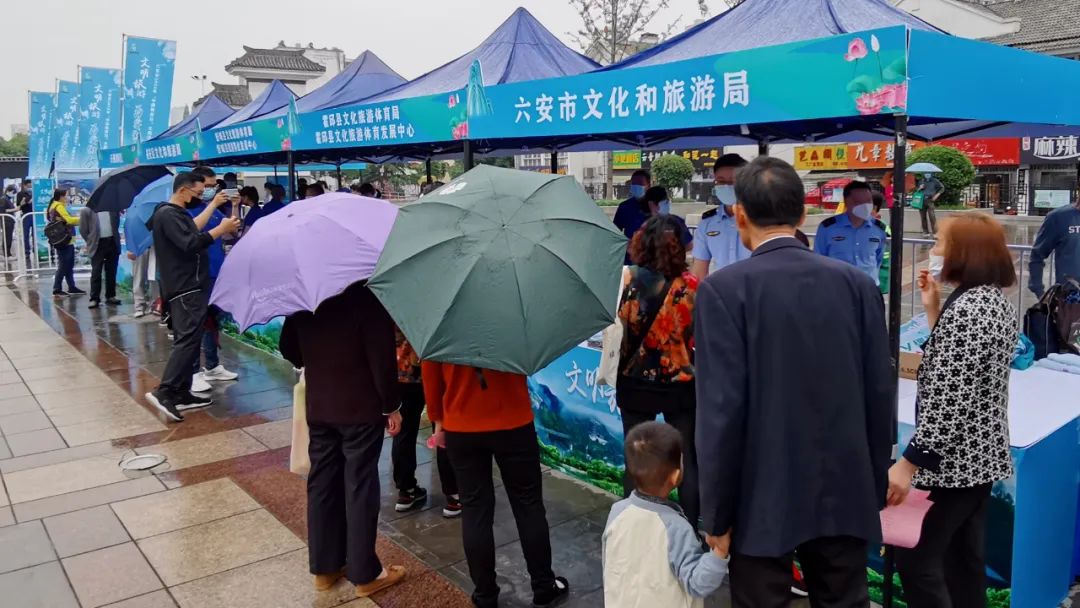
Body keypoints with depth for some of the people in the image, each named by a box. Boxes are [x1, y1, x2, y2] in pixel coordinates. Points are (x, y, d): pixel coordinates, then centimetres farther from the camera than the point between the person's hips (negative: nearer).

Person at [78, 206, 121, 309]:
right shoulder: (87, 210, -3)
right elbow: (83, 229, 0)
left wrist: (116, 237, 9)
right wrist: (91, 242, 1)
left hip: (112, 242, 3)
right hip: (98, 244, -3)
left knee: (111, 272, 9)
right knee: (96, 272, -2)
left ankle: (110, 296, 18)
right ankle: (94, 299, 2)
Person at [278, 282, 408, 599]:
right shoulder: (367, 297, -17)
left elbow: (288, 349, 10)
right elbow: (381, 357, -18)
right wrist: (392, 405, -7)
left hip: (318, 407, 5)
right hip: (361, 408, -5)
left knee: (321, 484, 14)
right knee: (360, 488, 3)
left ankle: (324, 567, 25)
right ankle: (365, 574, 14)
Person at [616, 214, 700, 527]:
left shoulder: (627, 278, -10)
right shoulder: (689, 284, -9)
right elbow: (700, 336, -3)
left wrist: (610, 370, 4)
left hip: (635, 383, 0)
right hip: (681, 384, 0)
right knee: (686, 462, 13)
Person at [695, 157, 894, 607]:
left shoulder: (724, 289, -12)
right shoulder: (857, 283, 0)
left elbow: (722, 408, -16)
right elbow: (881, 395, 2)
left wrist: (715, 512, -6)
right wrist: (875, 489, 13)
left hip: (764, 499, -4)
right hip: (846, 493, 4)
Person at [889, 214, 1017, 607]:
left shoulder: (965, 308, -21)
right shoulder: (997, 301, 8)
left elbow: (950, 400, -25)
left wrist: (910, 462, -23)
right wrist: (933, 308, 10)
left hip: (953, 461, -10)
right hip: (982, 455, 10)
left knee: (915, 558, -1)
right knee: (965, 558, 18)